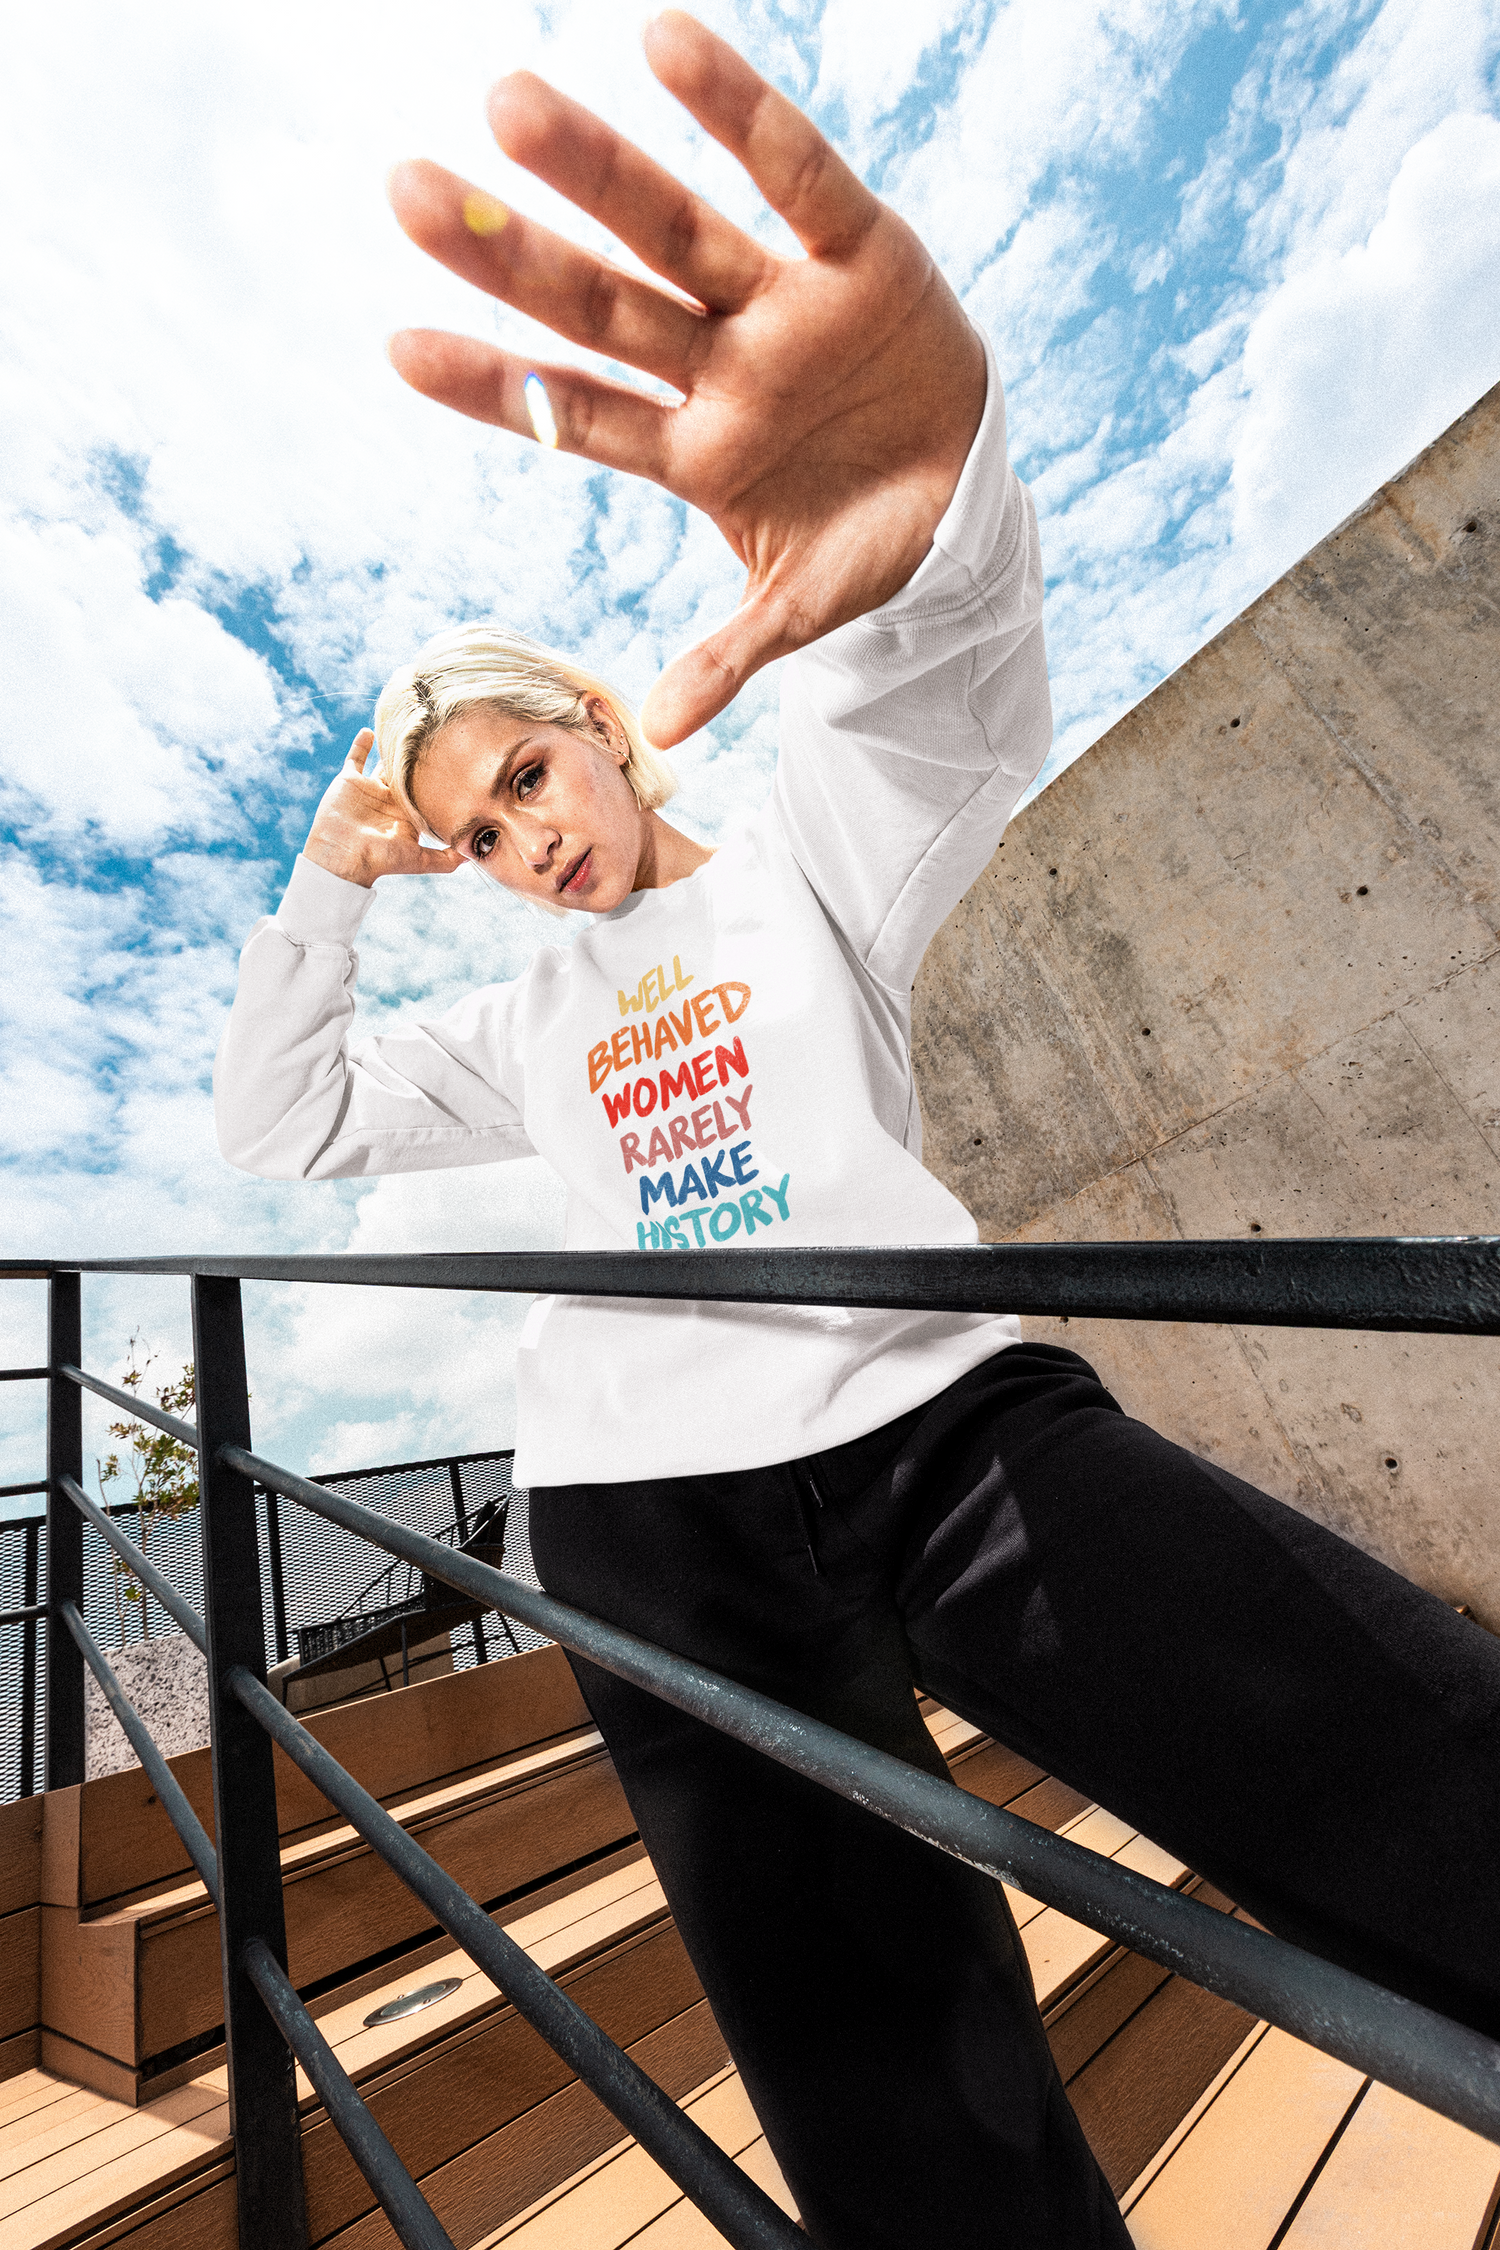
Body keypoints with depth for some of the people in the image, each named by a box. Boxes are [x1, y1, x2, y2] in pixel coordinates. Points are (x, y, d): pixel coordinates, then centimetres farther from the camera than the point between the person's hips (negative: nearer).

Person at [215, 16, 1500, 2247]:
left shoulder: (810, 862, 8)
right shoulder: (521, 1031, 21)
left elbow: (957, 707, -13)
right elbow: (282, 1123, 24)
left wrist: (929, 497, -35)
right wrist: (330, 885, 17)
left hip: (941, 1419, -2)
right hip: (661, 1516, 4)